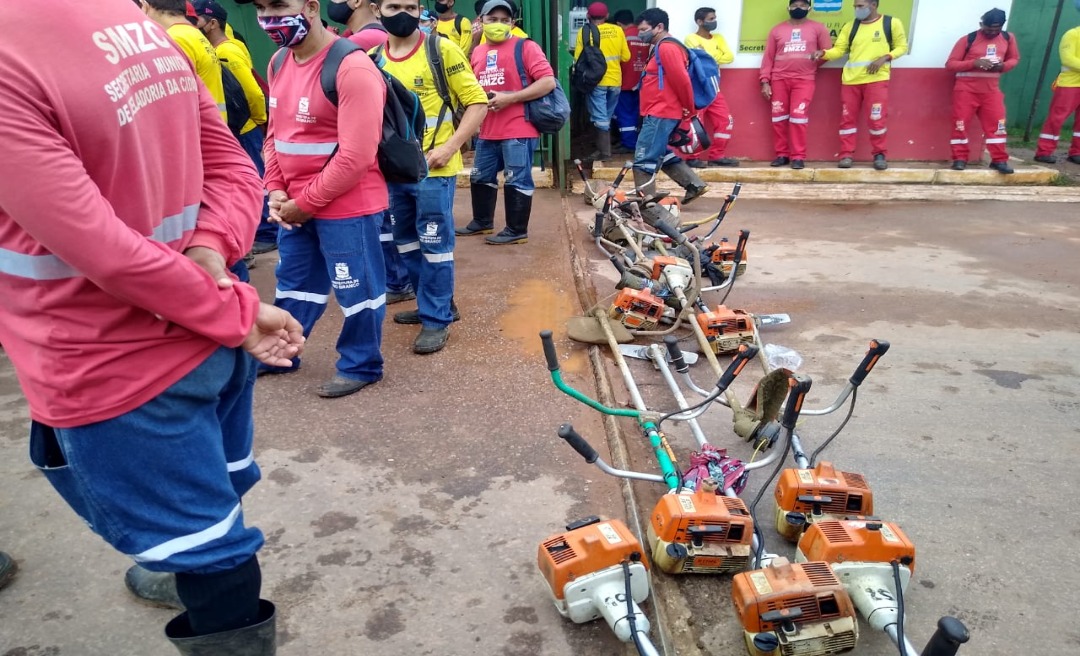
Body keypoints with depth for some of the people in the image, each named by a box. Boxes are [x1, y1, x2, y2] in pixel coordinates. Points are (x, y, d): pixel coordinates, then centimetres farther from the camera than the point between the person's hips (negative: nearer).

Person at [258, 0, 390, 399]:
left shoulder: (352, 68, -19)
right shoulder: (280, 62, 8)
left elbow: (355, 157, -23)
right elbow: (276, 133, 15)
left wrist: (306, 203, -15)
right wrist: (276, 191, 0)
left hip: (347, 206, -8)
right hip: (296, 206, 8)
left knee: (356, 288, 7)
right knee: (293, 282, 21)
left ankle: (362, 366, 26)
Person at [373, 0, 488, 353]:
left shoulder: (442, 49, -8)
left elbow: (477, 101, -8)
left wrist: (450, 146, -17)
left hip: (433, 169, -6)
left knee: (434, 244, 0)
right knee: (406, 242, 15)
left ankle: (437, 319, 12)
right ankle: (436, 305, 31)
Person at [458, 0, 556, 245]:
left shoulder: (525, 47, -7)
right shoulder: (477, 52, 14)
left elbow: (548, 82, -15)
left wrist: (509, 98, -18)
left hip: (518, 131, -7)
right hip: (487, 131, 8)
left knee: (517, 181, -1)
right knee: (480, 178, 17)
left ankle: (517, 231, 10)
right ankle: (482, 222, 33)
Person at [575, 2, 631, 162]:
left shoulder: (584, 31, -6)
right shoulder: (617, 30, 1)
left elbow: (578, 58, -8)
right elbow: (626, 56, 5)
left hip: (596, 80, -4)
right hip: (615, 80, 4)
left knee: (600, 118, 2)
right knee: (607, 117, 17)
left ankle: (605, 152, 2)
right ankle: (602, 147, 24)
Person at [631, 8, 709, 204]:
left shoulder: (667, 47, -15)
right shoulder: (663, 48, 18)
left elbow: (681, 80, -20)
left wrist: (688, 108, -10)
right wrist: (684, 109, 17)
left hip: (660, 114, -11)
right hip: (660, 113, 11)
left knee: (643, 160, -8)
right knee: (662, 154, 20)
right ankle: (694, 185, 22)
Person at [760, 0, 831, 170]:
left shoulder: (818, 28, 9)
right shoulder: (777, 30, 12)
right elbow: (768, 57, 8)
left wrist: (817, 58, -5)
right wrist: (765, 81, 1)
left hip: (804, 79, -2)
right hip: (779, 79, 2)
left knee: (798, 116, -11)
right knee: (778, 117, 1)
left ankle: (798, 156, -6)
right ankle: (782, 154, 11)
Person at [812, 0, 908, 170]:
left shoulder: (891, 23, 3)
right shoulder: (850, 26, 11)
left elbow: (901, 46, 6)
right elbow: (839, 49, 6)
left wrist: (884, 58, -11)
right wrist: (823, 53, -14)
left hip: (877, 79, -3)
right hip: (850, 79, 4)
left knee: (877, 119, -5)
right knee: (847, 118, 4)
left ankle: (880, 155, 10)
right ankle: (847, 155, 13)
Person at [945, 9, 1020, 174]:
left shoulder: (1008, 38, 7)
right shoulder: (968, 39, -5)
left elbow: (1014, 59, 18)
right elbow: (950, 64, -7)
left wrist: (1003, 66, -5)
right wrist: (974, 63, -20)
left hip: (991, 90, 3)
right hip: (966, 89, -3)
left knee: (996, 124, -2)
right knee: (960, 124, -2)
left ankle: (999, 160, 4)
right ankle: (960, 159, 8)